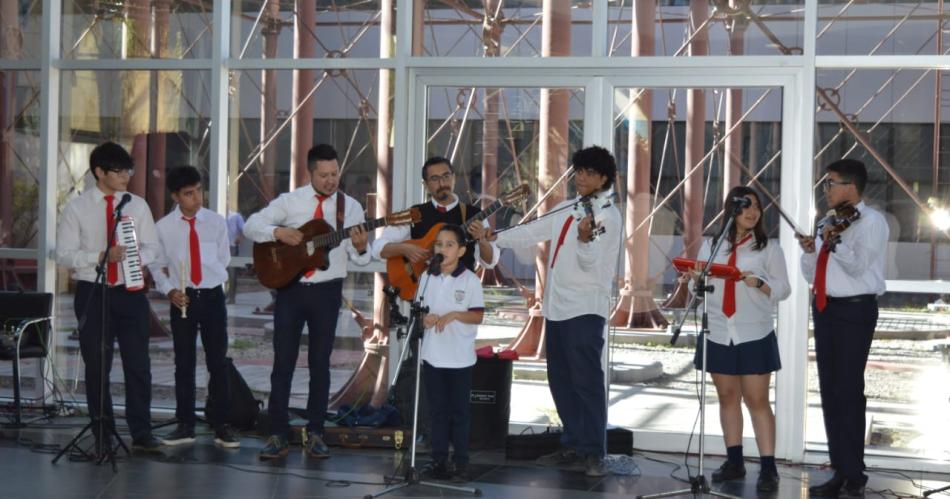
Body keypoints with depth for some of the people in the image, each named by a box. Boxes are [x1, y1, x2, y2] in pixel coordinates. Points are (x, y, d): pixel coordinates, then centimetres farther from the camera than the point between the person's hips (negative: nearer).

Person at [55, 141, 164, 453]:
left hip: (130, 292, 2)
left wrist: (139, 256, -15)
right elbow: (64, 255, -6)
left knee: (138, 364, 1)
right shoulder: (77, 208, -2)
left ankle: (142, 433, 10)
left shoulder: (137, 205, 5)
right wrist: (101, 256, -21)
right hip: (92, 293, -2)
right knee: (96, 367, 6)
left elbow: (152, 247, 8)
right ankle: (102, 436, 17)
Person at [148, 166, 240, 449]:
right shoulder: (164, 227, -3)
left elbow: (224, 259, 10)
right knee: (184, 363, 7)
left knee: (218, 362, 3)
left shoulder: (216, 222, 1)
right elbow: (157, 265, 3)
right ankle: (185, 425, 15)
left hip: (212, 296, 0)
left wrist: (213, 279, 2)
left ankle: (221, 425, 11)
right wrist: (169, 290, -10)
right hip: (182, 298, 0)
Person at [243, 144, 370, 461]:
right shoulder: (290, 201, 1)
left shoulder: (350, 207, 1)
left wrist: (360, 248, -22)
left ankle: (315, 434, 16)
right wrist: (278, 232, -19)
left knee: (320, 363, 7)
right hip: (290, 288, 0)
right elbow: (251, 225, -2)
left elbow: (359, 259, 0)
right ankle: (278, 436, 3)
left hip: (327, 291, 0)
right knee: (283, 361, -1)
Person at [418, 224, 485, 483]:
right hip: (432, 355, 3)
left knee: (459, 412, 3)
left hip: (460, 358, -3)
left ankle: (461, 463, 9)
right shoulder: (428, 277, 5)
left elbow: (478, 316, -6)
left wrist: (454, 315, -20)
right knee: (438, 411, 10)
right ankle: (439, 460, 16)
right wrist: (425, 318, -10)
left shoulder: (470, 280, -6)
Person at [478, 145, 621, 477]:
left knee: (586, 380, -9)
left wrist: (584, 238, -37)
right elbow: (532, 233, 21)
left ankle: (594, 452, -4)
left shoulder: (608, 214, -8)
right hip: (556, 307, 8)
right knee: (560, 381, 11)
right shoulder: (565, 209, 15)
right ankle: (572, 446, 19)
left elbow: (590, 263, -18)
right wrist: (494, 238, 13)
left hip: (585, 309, -8)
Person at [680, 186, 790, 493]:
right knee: (727, 398, 8)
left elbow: (783, 289, -1)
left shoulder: (768, 248, 1)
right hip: (718, 334, 3)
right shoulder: (711, 246, 10)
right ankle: (734, 461, 16)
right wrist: (696, 279, -10)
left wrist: (759, 284, -20)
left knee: (757, 400, -5)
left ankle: (768, 467, -4)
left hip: (754, 335, -3)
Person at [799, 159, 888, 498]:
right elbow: (812, 275, 16)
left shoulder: (870, 221, -6)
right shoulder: (829, 222, 18)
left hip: (854, 310, -9)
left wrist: (833, 241, -21)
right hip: (825, 309, 9)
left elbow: (859, 265, -19)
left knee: (848, 391, -9)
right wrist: (811, 252, -2)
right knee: (829, 392, 9)